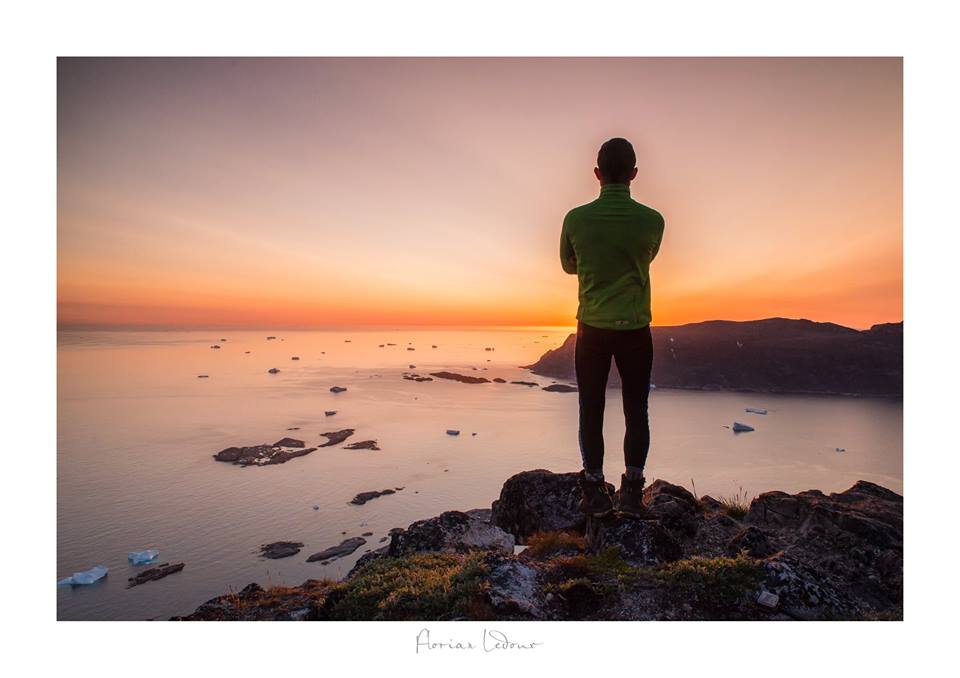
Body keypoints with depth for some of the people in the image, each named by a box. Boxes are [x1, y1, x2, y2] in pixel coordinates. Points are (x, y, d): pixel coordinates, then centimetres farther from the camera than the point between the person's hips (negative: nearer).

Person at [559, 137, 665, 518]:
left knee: (591, 411, 9)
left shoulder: (576, 219, -8)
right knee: (636, 411, 12)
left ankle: (595, 492, 16)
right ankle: (632, 490, 15)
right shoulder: (652, 220, -6)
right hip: (635, 329, 0)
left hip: (592, 329, 0)